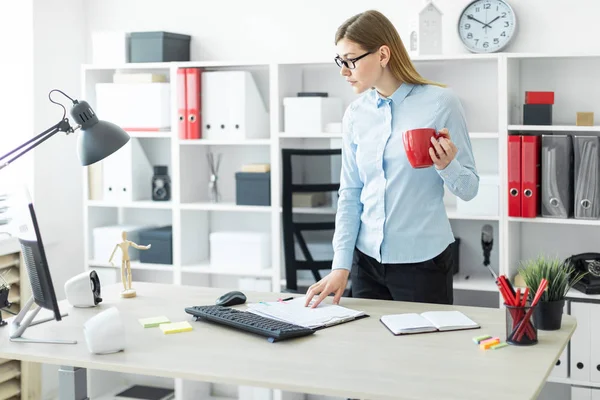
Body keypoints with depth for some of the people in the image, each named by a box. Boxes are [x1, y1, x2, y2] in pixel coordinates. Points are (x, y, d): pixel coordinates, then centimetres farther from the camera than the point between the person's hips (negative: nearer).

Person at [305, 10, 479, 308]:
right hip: (367, 260, 4)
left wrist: (446, 165, -25)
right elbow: (350, 194, 5)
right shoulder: (356, 113, 3)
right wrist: (341, 265, -2)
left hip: (422, 261, -4)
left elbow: (469, 189, -4)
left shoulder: (440, 102, -9)